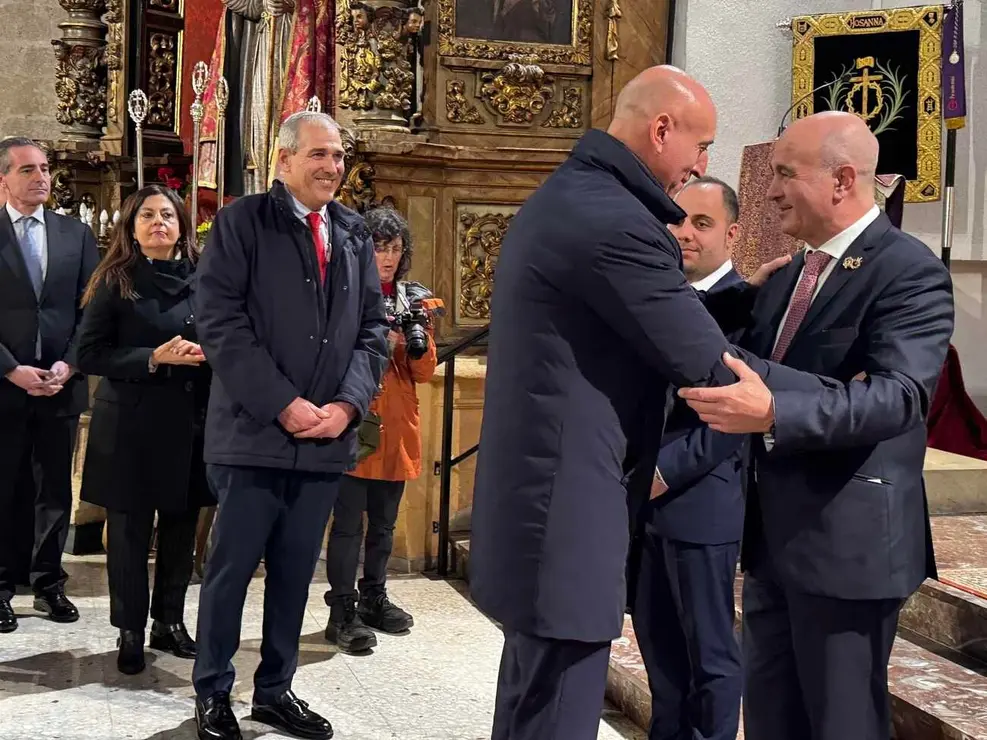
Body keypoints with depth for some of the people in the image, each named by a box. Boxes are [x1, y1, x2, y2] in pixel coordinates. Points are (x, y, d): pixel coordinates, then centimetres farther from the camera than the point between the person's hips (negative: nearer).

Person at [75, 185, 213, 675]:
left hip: (191, 422, 3)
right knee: (129, 531, 3)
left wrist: (209, 353, -11)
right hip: (131, 425, -2)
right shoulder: (115, 282, -1)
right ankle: (130, 632, 15)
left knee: (181, 527, 8)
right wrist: (154, 359, -16)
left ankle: (170, 623, 23)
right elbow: (90, 354, -5)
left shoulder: (202, 279, 6)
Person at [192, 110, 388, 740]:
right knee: (232, 568, 5)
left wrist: (348, 403, -4)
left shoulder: (355, 234, 12)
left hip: (328, 436, 5)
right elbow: (220, 322, -11)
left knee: (296, 571, 12)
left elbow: (373, 327, 12)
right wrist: (283, 404, -16)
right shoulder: (242, 222, -3)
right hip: (255, 431, -4)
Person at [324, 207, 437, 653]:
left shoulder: (413, 298, 13)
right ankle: (342, 612, 2)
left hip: (397, 429, 5)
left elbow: (425, 372, 10)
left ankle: (374, 598, 28)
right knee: (348, 524, -3)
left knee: (384, 523, 15)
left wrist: (417, 340, -9)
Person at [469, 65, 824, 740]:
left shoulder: (565, 197, 13)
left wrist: (747, 293, 11)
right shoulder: (614, 221, -20)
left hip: (538, 498, 11)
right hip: (566, 513, -11)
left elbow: (661, 321, 17)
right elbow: (711, 368, -18)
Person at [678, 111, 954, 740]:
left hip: (848, 542, -8)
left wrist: (772, 413, -40)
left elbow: (898, 394, -29)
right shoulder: (788, 279, 13)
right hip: (774, 537, 9)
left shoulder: (909, 271, -14)